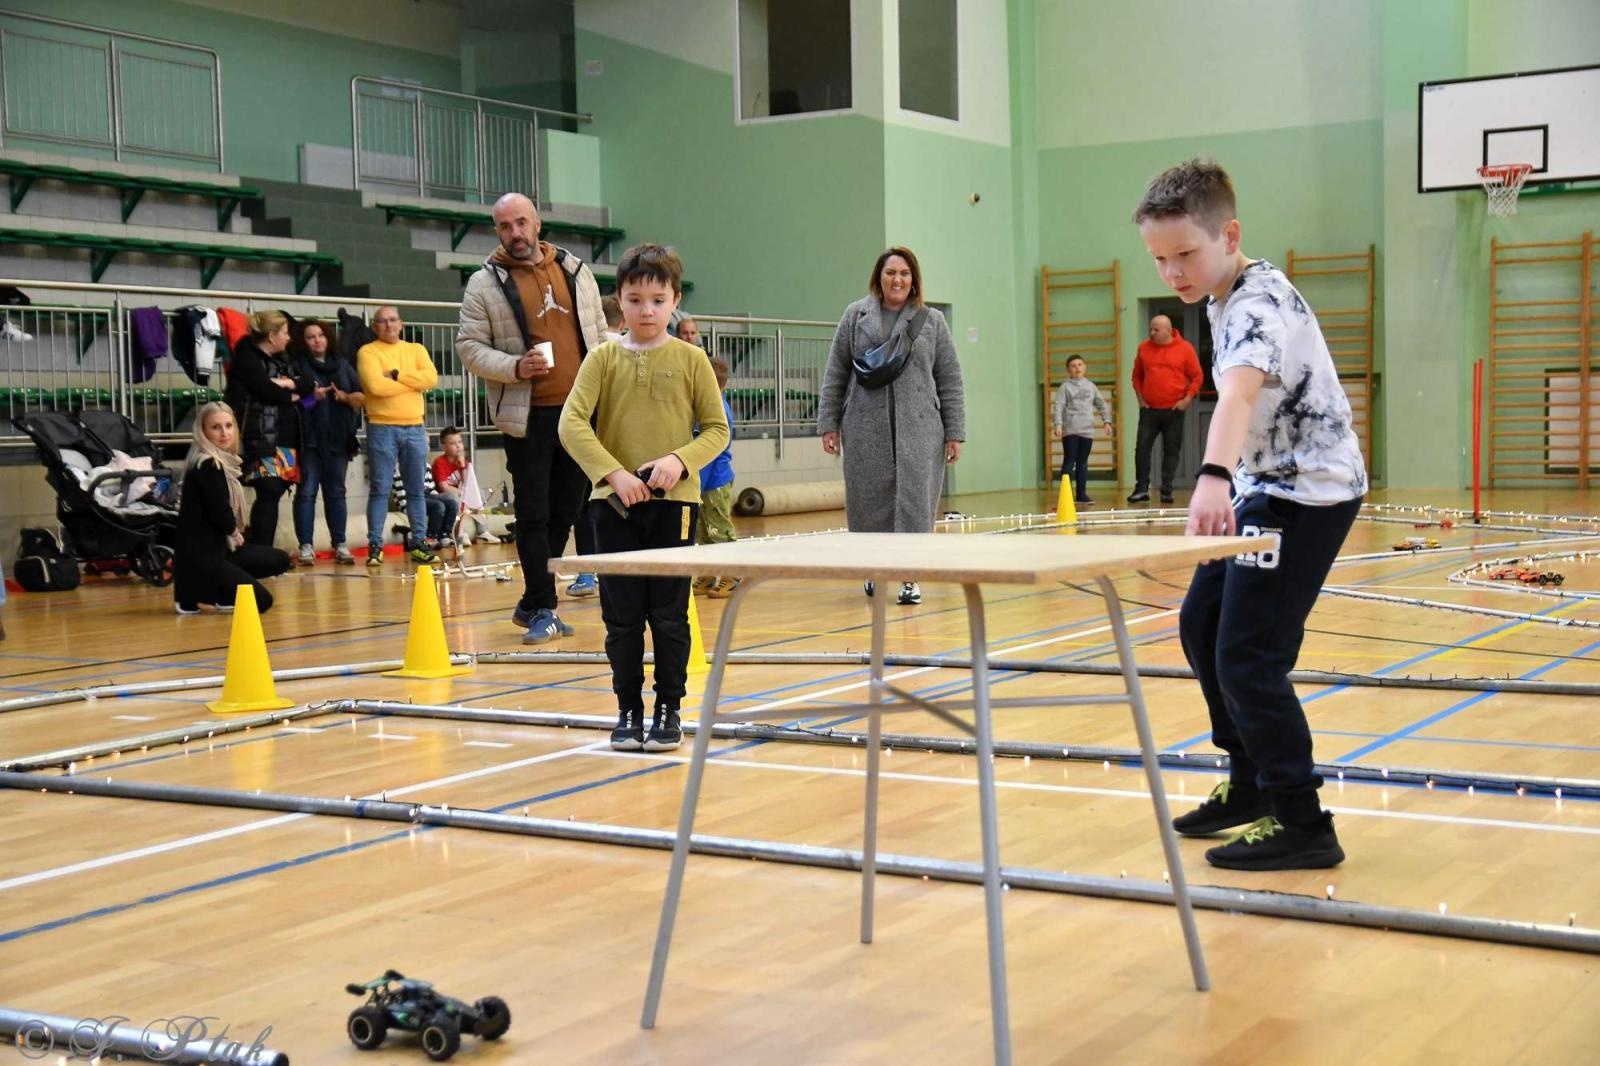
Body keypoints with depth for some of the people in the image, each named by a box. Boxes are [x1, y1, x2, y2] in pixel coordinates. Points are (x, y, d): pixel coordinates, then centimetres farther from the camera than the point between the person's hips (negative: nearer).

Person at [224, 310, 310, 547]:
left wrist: (291, 383, -9)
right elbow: (267, 390, -17)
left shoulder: (282, 359, 22)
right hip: (260, 438, -8)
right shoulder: (248, 358, -5)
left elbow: (308, 384, 12)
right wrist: (291, 397, 2)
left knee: (276, 492, 4)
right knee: (269, 493, -14)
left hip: (284, 439, 8)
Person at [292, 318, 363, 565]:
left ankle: (340, 545, 11)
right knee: (306, 492, -3)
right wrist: (309, 396, -21)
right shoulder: (298, 366, 2)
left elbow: (362, 398, 13)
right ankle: (306, 546, -1)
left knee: (336, 492, 7)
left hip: (338, 439, 4)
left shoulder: (342, 366, 15)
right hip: (309, 439, -4)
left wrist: (345, 396, -6)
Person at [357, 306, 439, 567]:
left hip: (415, 428, 4)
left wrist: (397, 374, -10)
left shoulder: (416, 349, 13)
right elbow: (376, 386, -15)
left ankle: (418, 543, 12)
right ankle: (375, 546, 0)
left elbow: (431, 378, -4)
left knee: (416, 490, 6)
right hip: (382, 428, -4)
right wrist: (413, 382, -6)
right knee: (380, 490, -3)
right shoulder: (368, 352, 1)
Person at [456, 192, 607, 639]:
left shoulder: (575, 271, 10)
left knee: (566, 510, 8)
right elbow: (469, 347, -1)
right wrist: (514, 367, -18)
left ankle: (531, 602, 22)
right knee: (533, 514, -2)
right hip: (528, 416, -4)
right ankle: (543, 609, 6)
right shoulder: (484, 284, 0)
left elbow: (599, 337, 15)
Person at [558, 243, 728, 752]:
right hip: (616, 503, 1)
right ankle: (629, 710, 18)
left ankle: (669, 710, 16)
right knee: (621, 616, 6)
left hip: (673, 502, -1)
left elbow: (717, 429, 3)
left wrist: (680, 459, -15)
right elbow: (572, 423, -7)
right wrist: (613, 472, -18)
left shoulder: (690, 359, 1)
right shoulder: (603, 358, 2)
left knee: (669, 614, 5)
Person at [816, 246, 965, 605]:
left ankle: (910, 576, 2)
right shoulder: (855, 316, 8)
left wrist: (954, 433, 2)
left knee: (914, 498, -5)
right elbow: (835, 375, 8)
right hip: (866, 428, 1)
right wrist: (828, 424, 3)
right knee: (869, 500, 5)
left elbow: (950, 382, 6)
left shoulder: (932, 321, 7)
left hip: (918, 427, -1)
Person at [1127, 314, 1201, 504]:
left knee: (1171, 451, 1)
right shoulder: (1144, 348, 6)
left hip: (1174, 410, -2)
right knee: (1142, 448, -3)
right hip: (1149, 409, 2)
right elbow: (1137, 375, 16)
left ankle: (1166, 491, 6)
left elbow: (1197, 377, 1)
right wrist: (1139, 397, 5)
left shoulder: (1185, 348, -2)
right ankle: (1141, 489, 4)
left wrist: (1188, 399, -8)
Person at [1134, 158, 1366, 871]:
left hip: (1309, 492, -10)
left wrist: (1214, 477, -60)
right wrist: (1227, 483, 24)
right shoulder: (1225, 300, 5)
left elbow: (1239, 391, -44)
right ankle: (1252, 781, 30)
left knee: (1247, 658, -13)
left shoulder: (1260, 302, -24)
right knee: (1200, 628, 16)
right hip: (1267, 487, 10)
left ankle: (1303, 825, -3)